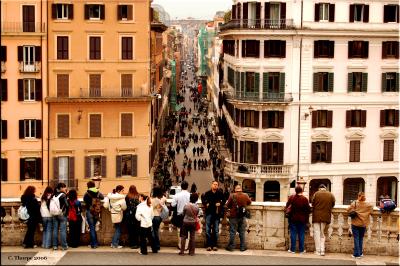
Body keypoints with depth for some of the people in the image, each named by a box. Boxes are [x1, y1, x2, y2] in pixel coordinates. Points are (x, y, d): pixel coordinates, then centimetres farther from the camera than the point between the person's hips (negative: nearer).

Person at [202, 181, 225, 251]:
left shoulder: (220, 193, 1)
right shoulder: (207, 193, 4)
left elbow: (224, 200, 6)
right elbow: (203, 200, 16)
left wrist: (220, 203, -11)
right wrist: (206, 204, 0)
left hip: (216, 213, 0)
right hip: (209, 213, 0)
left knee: (216, 230, 5)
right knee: (208, 230, -1)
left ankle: (215, 245, 11)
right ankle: (208, 245, 3)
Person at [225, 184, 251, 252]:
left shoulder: (232, 196, -11)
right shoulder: (245, 196, -3)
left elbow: (227, 206, -6)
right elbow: (249, 202, 15)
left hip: (234, 216, -2)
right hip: (242, 216, 2)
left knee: (232, 232, 4)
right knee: (242, 232, 9)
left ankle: (231, 246, 7)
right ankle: (242, 247, 13)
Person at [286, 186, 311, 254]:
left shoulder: (291, 197, -7)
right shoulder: (305, 199, -11)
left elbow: (287, 205, 5)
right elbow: (308, 209, -7)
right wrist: (306, 217, 7)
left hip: (293, 218, 1)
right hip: (302, 219, -1)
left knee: (293, 234, 6)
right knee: (301, 234, 7)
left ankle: (292, 249, 7)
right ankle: (301, 249, 10)